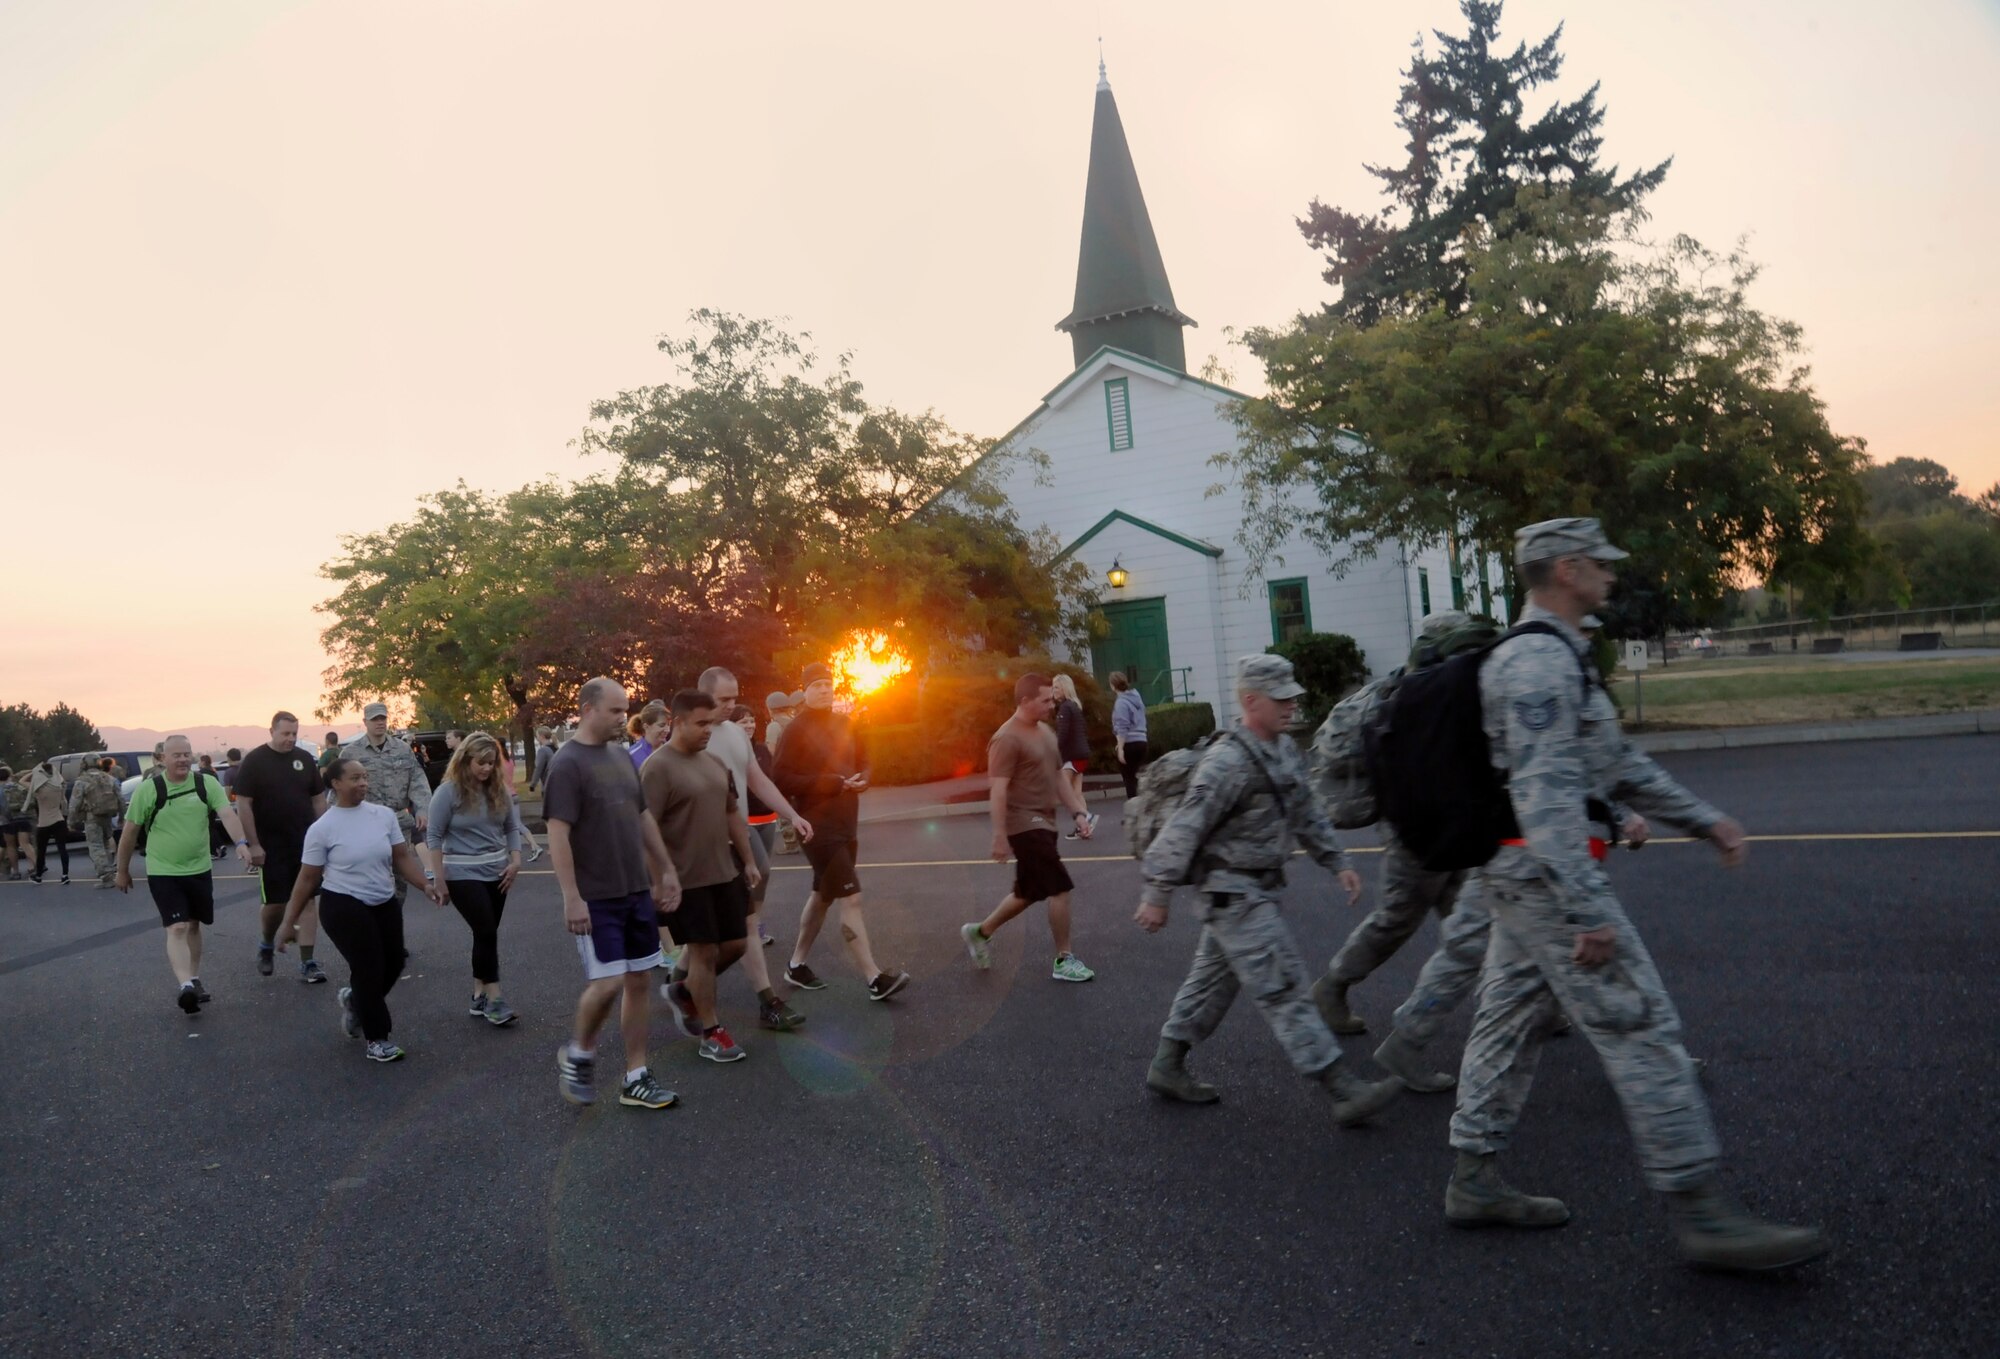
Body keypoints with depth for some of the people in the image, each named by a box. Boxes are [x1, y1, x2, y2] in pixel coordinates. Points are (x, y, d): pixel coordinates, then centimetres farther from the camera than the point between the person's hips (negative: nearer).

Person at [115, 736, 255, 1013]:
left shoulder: (207, 784, -5)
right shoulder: (147, 790, -9)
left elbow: (227, 814, -19)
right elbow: (130, 832, 0)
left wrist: (241, 843, -37)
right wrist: (123, 871, 6)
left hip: (199, 870, 3)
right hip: (163, 873, -3)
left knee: (193, 926, 16)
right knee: (177, 928, -14)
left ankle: (194, 979, 31)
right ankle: (185, 986, -23)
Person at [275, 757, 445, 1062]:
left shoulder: (384, 815, 1)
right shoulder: (322, 828, -9)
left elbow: (402, 857, 5)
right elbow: (307, 879, -4)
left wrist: (425, 885, -9)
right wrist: (289, 922, -3)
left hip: (385, 904, 5)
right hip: (343, 907, -5)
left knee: (394, 962, 8)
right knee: (369, 969, -4)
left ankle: (354, 1000, 40)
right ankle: (376, 1038, 14)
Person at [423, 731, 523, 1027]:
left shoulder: (500, 790, 4)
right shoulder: (448, 791, -11)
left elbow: (512, 827, 12)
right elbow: (433, 836, -8)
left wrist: (515, 860, 0)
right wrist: (439, 878, -10)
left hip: (496, 872, 5)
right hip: (463, 874, -5)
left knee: (486, 934, 10)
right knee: (486, 933, -11)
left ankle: (479, 997, 20)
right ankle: (494, 999, -3)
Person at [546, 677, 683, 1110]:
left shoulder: (621, 757, 10)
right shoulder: (568, 764, -12)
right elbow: (557, 834, -17)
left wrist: (666, 871, 16)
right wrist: (572, 898, -21)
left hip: (637, 891, 7)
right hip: (596, 897, -7)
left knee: (638, 981, 8)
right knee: (607, 981, -9)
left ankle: (635, 1078, 17)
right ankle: (577, 1055, 19)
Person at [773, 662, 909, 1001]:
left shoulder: (844, 724, 9)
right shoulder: (797, 729, -12)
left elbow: (862, 759, 21)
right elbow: (781, 778, -17)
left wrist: (862, 779, -3)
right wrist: (830, 783, -20)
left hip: (846, 822, 8)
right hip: (818, 826, -8)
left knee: (823, 895, 18)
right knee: (851, 899, -12)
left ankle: (796, 965, 33)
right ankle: (875, 979, -10)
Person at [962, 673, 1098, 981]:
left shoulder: (1046, 731, 12)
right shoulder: (1007, 738, -17)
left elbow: (1059, 777, 18)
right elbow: (998, 791, -19)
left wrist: (1078, 813, 10)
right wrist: (1000, 837, -21)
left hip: (1043, 822, 9)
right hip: (1024, 825, -9)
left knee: (1029, 892, 17)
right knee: (1060, 888, -8)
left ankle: (979, 931, 34)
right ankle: (1064, 960, 4)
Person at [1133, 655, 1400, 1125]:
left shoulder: (1284, 749, 7)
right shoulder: (1229, 761, -21)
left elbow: (1306, 811, 18)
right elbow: (1185, 828, -21)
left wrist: (1337, 862, 14)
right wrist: (1158, 895, -19)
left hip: (1256, 888, 10)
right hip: (1233, 890, -10)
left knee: (1212, 980, 17)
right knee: (1283, 990, -7)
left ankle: (1168, 1068, 30)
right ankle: (1346, 1092, -5)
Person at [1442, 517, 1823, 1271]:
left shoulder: (1557, 658, 18)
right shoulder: (1537, 661, -17)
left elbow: (1616, 762, 23)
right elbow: (1544, 794, -25)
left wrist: (1702, 819, 21)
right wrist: (1588, 912, -28)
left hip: (1518, 877, 11)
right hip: (1544, 874, -11)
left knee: (1509, 1024, 13)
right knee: (1641, 1030, -5)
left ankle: (1474, 1180, 21)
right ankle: (1702, 1212, 3)